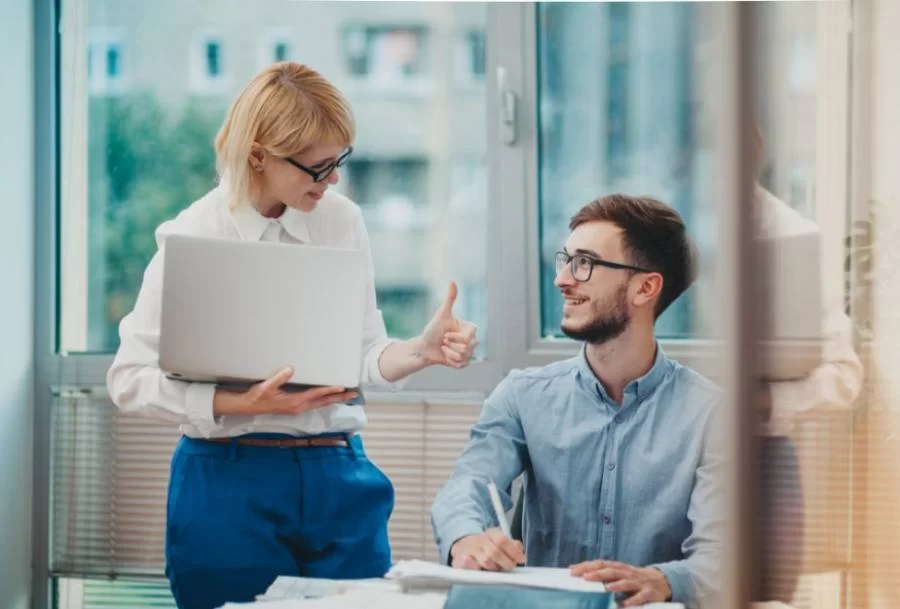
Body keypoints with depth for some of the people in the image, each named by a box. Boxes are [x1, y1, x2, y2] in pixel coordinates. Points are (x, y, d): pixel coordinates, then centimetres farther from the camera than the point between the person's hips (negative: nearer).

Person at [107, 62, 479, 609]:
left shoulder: (342, 221, 5)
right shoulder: (194, 235, -7)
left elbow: (364, 356, 8)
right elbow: (130, 379, -8)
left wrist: (421, 351, -13)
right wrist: (244, 404, -21)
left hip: (340, 480, 4)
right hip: (232, 483, -4)